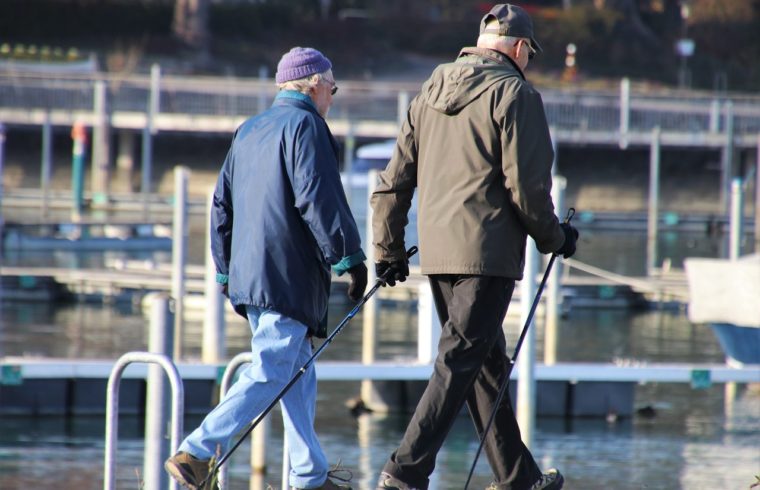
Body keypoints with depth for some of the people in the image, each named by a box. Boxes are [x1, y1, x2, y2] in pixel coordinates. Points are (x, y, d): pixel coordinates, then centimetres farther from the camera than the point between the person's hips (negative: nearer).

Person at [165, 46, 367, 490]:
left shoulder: (248, 132, 19)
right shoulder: (305, 126, -7)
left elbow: (223, 205, 21)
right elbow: (319, 199, -16)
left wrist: (227, 271, 24)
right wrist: (350, 257, -13)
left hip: (249, 274, 9)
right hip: (289, 277, -9)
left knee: (298, 374, 14)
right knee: (270, 374, -11)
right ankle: (197, 453, -20)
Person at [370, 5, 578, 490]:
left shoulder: (432, 92, 15)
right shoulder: (515, 94, -7)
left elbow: (394, 180, 14)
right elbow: (527, 185, -12)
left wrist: (389, 249, 20)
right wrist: (554, 238, 4)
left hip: (436, 248, 8)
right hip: (487, 250, -8)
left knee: (487, 363, 16)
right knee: (459, 363, -9)